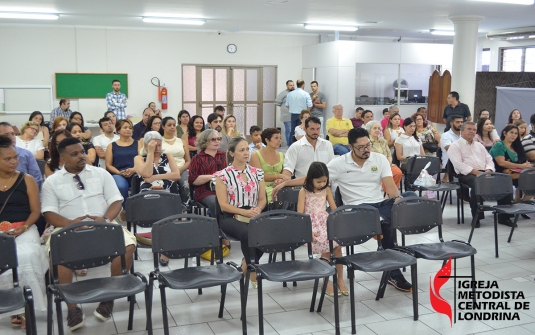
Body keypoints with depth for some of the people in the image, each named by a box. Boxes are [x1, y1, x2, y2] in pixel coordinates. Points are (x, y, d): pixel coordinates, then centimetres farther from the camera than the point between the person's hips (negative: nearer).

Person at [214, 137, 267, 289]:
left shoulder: (257, 173, 13)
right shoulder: (223, 175, 0)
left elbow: (262, 199, 14)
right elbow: (223, 205, -5)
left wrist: (257, 209, -9)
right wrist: (245, 212, -17)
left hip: (254, 217, 4)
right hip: (231, 218, -3)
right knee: (247, 233, -36)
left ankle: (246, 264, -4)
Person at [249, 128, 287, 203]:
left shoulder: (281, 156, 15)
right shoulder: (256, 155, 1)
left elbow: (285, 176, 13)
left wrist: (281, 180, -10)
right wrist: (279, 176, -13)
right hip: (263, 188, -4)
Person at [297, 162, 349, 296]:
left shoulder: (326, 189, 11)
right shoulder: (304, 192, 0)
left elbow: (334, 209, 9)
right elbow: (300, 214, -7)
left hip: (326, 222, 4)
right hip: (312, 224, -4)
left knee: (337, 243, -23)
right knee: (326, 245, -28)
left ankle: (340, 279, -10)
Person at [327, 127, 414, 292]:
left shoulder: (380, 158, 7)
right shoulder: (339, 163, 0)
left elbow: (390, 185, -1)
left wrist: (398, 198, -25)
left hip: (381, 204, 4)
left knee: (410, 196, -23)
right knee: (386, 224, -33)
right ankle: (394, 274, -18)